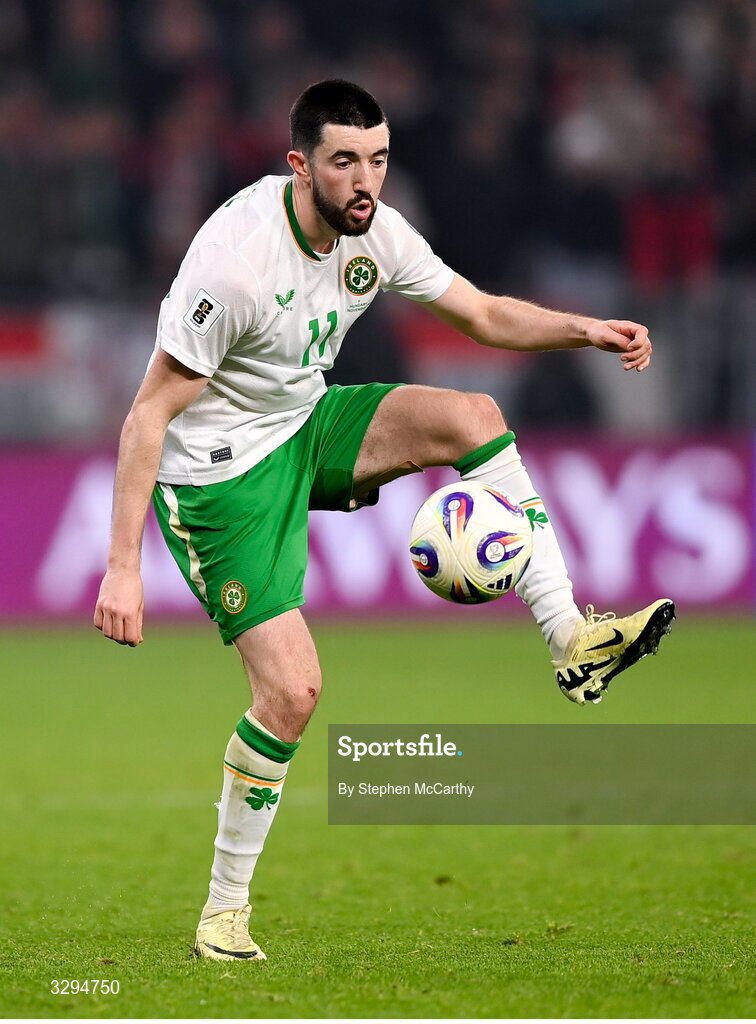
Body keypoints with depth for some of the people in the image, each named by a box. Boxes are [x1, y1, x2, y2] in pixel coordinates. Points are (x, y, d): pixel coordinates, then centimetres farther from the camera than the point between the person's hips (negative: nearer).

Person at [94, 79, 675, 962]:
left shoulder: (374, 233, -7)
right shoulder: (236, 261, -29)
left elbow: (485, 316, 7)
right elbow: (149, 414, -25)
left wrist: (586, 330, -12)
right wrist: (123, 567, -28)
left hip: (304, 426, 7)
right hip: (219, 474, -7)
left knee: (470, 418, -11)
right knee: (292, 689, -14)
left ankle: (570, 640, -8)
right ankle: (224, 906, 3)